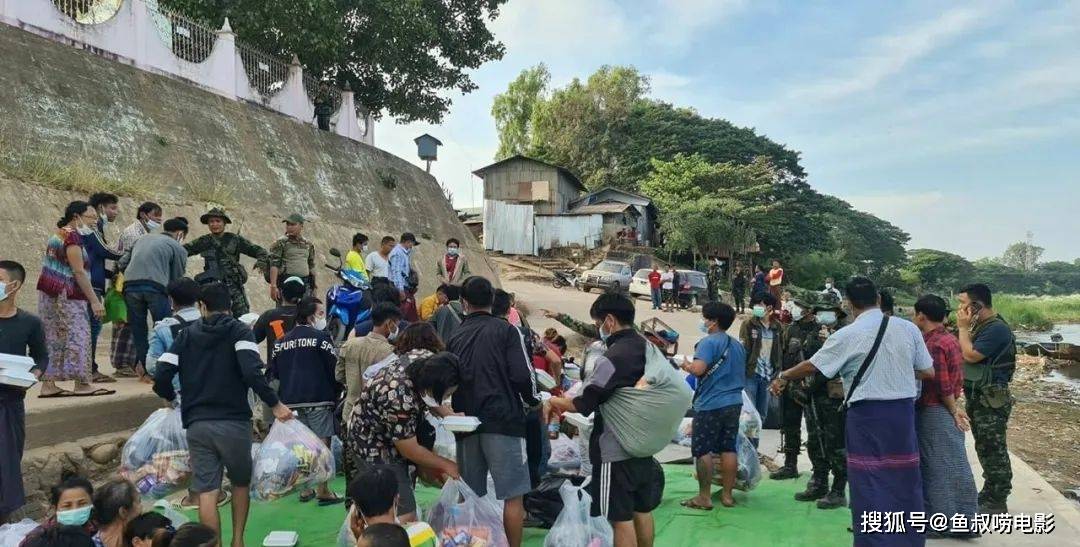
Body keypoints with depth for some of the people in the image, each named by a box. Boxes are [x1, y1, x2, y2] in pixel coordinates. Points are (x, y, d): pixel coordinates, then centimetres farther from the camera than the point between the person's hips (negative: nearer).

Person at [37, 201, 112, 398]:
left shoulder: (58, 233, 18)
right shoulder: (72, 236, -12)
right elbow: (79, 272, -17)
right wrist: (94, 301, -18)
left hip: (48, 292, 10)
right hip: (66, 294, -10)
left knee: (53, 337, 9)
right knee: (77, 336, -6)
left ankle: (48, 384, 11)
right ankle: (82, 384, -4)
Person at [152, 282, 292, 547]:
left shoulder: (187, 335, 9)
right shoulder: (239, 331, -1)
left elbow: (161, 378, 3)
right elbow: (251, 372, -18)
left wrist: (172, 397, 23)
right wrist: (275, 404, -13)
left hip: (196, 424, 2)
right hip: (234, 423, -2)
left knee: (207, 492, 3)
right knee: (241, 483, 19)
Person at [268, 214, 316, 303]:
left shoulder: (308, 244, 14)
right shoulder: (281, 243, -1)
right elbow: (274, 265, -8)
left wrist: (314, 286, 17)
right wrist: (273, 286, -18)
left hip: (305, 285, 5)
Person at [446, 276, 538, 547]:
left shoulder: (455, 337, 11)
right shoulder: (506, 330, -3)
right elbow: (522, 375, -10)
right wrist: (533, 401, 8)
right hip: (503, 421, -5)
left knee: (470, 495, 12)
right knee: (512, 495, 0)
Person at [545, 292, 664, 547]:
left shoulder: (611, 358, -21)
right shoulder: (649, 348, 5)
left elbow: (583, 404, -19)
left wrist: (556, 402, 0)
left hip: (616, 451, -8)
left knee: (621, 519, 0)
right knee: (642, 511, 18)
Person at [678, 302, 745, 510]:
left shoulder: (709, 342, -12)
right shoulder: (738, 345, 14)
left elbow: (698, 369, -25)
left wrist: (686, 365, -6)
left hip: (710, 405, -8)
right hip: (734, 403, 8)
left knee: (702, 450, 0)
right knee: (728, 449, 11)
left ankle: (704, 497, 3)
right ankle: (727, 495, 16)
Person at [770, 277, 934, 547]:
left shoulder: (847, 335, -9)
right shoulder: (908, 328, 1)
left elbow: (811, 366, 0)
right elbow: (928, 372, 6)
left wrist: (783, 377, 17)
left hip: (866, 414, -4)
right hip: (903, 410, 4)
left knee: (870, 483, 4)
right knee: (904, 479, 14)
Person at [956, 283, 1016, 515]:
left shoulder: (997, 328, -19)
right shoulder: (979, 326, 11)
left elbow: (970, 355, -23)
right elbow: (964, 356, 13)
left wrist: (963, 328, -14)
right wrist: (965, 328, 5)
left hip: (992, 399, -10)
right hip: (978, 397, 10)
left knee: (993, 450, -1)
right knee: (985, 448, 17)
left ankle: (997, 502, 7)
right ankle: (989, 493, 28)